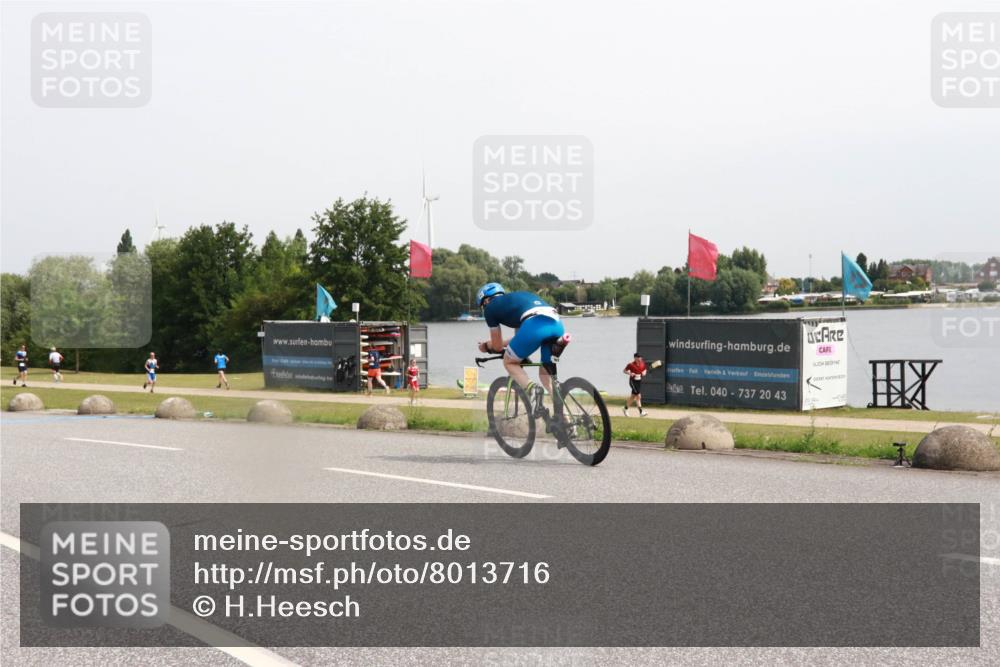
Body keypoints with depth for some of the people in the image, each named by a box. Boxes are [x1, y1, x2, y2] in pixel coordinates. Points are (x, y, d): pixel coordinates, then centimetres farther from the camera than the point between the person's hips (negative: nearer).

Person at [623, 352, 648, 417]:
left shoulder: (642, 364, 2)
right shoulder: (631, 365, -13)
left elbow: (644, 370, 19)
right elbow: (625, 371, -3)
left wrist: (644, 373, -4)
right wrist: (630, 373, -22)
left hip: (639, 381, 7)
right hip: (633, 381, -7)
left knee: (633, 396, 16)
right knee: (638, 396, -13)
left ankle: (625, 408, 35)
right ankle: (641, 412, -13)